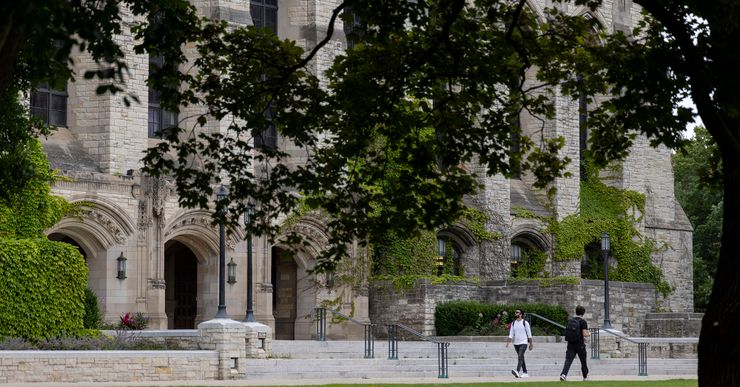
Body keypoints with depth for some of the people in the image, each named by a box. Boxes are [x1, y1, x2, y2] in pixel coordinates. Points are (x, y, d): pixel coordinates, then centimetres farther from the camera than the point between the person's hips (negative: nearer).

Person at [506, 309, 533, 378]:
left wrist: (531, 344, 1)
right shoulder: (513, 323, 10)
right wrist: (508, 342, -4)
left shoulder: (525, 323, -3)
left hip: (523, 343, -6)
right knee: (521, 358, 10)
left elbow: (529, 334, 1)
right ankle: (525, 373, 17)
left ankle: (517, 372, -35)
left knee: (520, 357, -20)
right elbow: (511, 334, 9)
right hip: (516, 343, 6)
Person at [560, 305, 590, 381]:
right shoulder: (583, 322, -10)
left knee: (568, 360, -5)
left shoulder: (570, 321, 8)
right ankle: (585, 377, 28)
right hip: (580, 345, -3)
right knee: (583, 361, 14)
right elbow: (584, 334, -17)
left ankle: (563, 374, -27)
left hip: (570, 344, 3)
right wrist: (589, 334, 8)